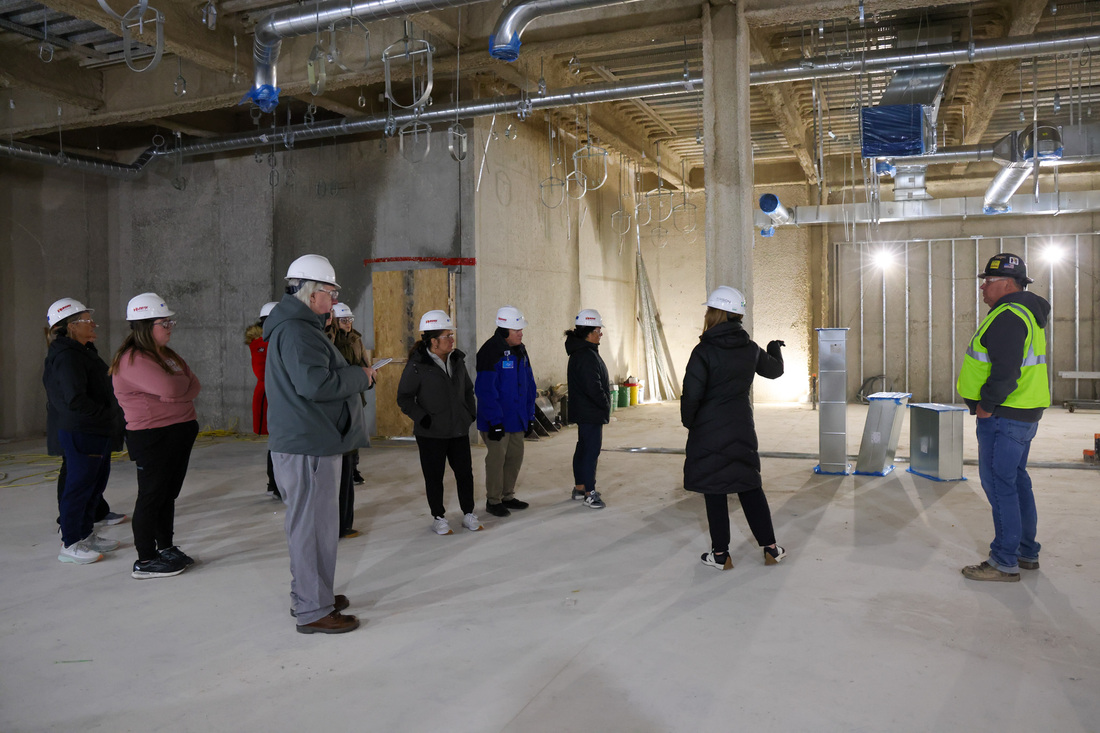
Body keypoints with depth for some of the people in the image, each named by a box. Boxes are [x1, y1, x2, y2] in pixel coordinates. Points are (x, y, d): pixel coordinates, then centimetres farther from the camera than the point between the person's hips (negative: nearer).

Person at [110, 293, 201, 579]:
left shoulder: (166, 354, 15)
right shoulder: (133, 359, -14)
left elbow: (194, 385, 9)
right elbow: (170, 389, -25)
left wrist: (177, 389, -11)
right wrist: (185, 383, -4)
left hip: (180, 433, 9)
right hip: (153, 438, -9)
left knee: (169, 494, 16)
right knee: (152, 496, -1)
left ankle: (167, 548, 28)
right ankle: (145, 560, 7)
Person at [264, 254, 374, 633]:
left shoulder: (298, 326, 18)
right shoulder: (296, 331, -18)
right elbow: (314, 383, -29)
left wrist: (355, 375, 10)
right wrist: (361, 376, -16)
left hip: (309, 442, 11)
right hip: (307, 446, -11)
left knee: (310, 522, 20)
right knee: (313, 524, -4)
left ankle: (308, 595, 33)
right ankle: (313, 611, 6)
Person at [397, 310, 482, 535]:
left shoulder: (457, 360, 6)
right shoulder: (417, 365, -12)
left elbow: (468, 389, 18)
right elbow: (404, 398, -7)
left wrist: (471, 412, 8)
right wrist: (422, 417, -14)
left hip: (459, 430, 5)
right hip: (431, 433, -5)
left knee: (465, 472, 9)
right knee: (434, 476, 7)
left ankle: (468, 513, 25)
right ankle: (438, 517, 22)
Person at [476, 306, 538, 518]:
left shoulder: (520, 351, 9)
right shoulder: (490, 352, -17)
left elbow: (529, 385, 15)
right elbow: (485, 390, -21)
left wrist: (530, 415, 13)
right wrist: (494, 421, -21)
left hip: (516, 419, 8)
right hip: (497, 421, -8)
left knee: (516, 456, 14)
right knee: (497, 458, 1)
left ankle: (507, 496, 29)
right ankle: (493, 501, 15)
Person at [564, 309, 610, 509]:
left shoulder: (580, 352, 13)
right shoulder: (586, 356, -21)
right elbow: (593, 387, -25)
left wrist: (603, 406, 16)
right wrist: (606, 406, -12)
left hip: (584, 411, 11)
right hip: (591, 413, -11)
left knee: (583, 448, 17)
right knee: (592, 450, -5)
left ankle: (579, 488, 27)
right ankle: (590, 493, 2)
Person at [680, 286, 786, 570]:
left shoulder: (704, 351, -16)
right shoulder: (751, 349, 2)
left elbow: (691, 394, -19)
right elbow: (775, 370, 22)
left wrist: (688, 421, 0)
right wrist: (775, 350, 43)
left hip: (709, 432, -5)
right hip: (742, 428, 5)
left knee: (714, 491, 5)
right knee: (750, 486, 16)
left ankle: (721, 555, 13)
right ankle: (771, 548, 21)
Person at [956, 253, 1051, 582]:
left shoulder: (1007, 317, -18)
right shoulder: (1026, 313, 17)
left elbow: (1005, 371, -27)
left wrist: (986, 405, -16)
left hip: (1004, 418, -11)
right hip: (1024, 415, 11)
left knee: (999, 484, -5)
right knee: (1016, 481, 18)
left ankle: (1005, 562, 0)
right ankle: (1027, 552, 28)